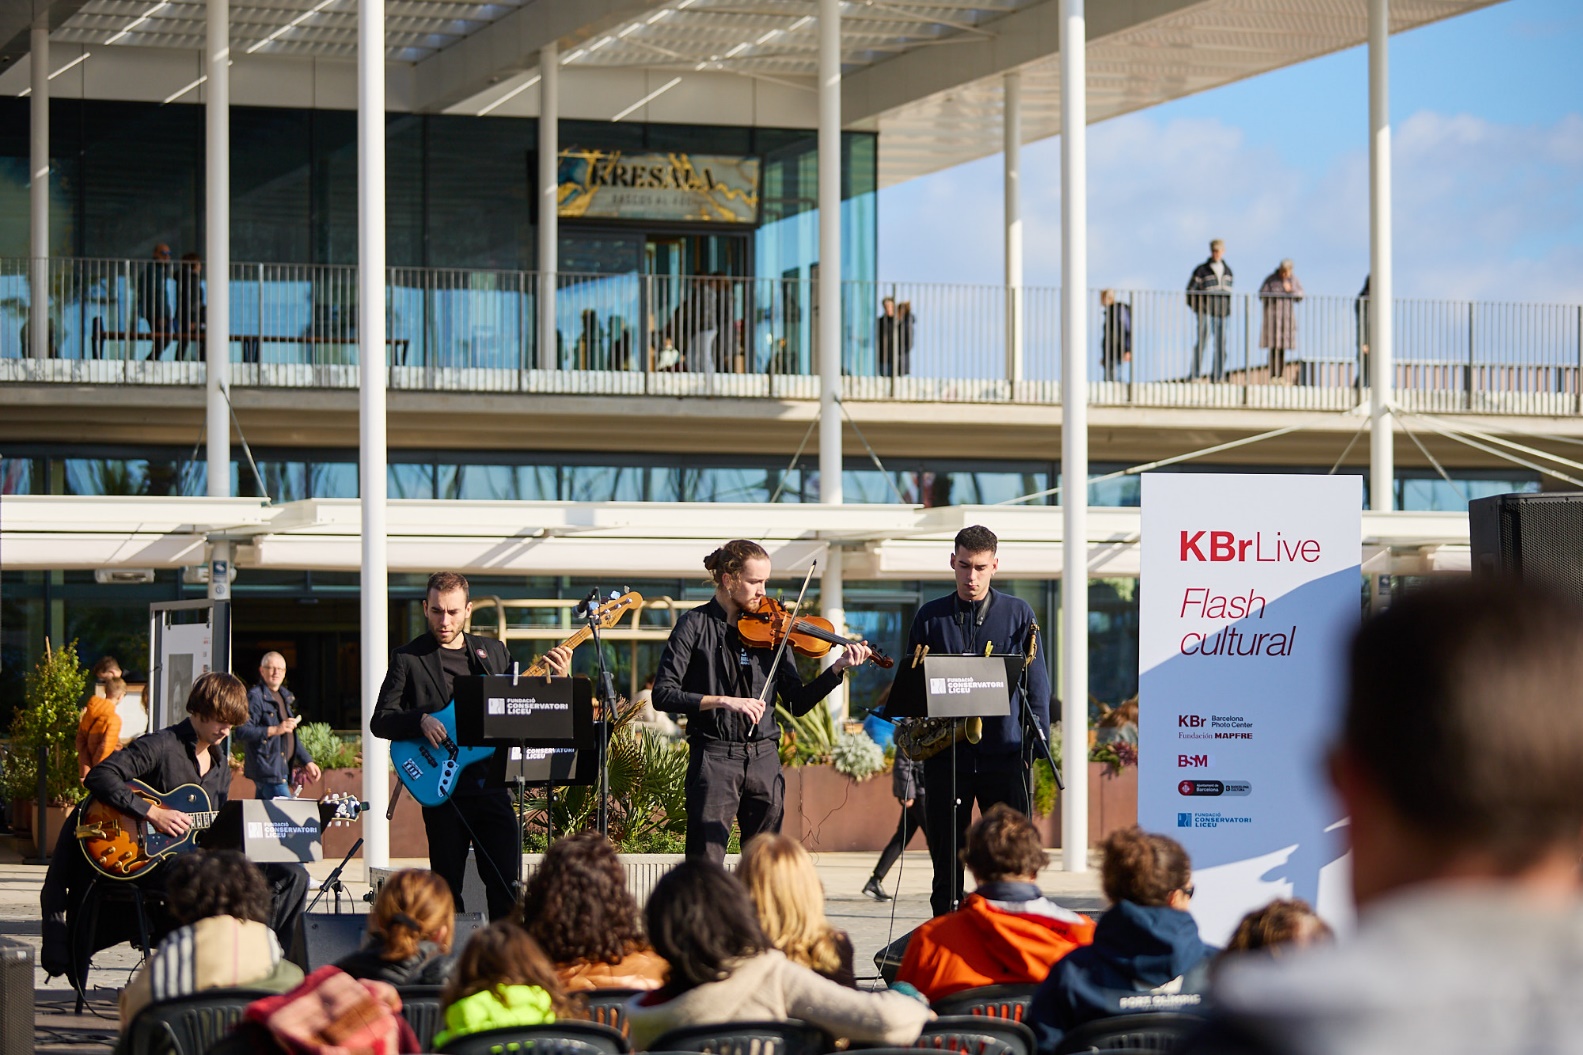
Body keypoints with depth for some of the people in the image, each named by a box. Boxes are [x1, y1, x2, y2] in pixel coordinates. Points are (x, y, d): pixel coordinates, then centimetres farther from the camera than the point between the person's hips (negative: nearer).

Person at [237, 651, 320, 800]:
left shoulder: (285, 696, 20)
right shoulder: (255, 696, -9)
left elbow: (291, 736, 29)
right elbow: (241, 732, -18)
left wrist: (307, 761, 23)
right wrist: (275, 730, -22)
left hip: (282, 770, 9)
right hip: (268, 769, -9)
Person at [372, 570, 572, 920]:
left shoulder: (494, 651, 13)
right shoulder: (408, 658, 2)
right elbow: (379, 721, -2)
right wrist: (421, 721, -19)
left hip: (492, 783, 3)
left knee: (507, 885, -3)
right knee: (447, 888, 1)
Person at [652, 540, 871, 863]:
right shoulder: (696, 625, -2)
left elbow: (797, 703, 8)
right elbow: (663, 694, -9)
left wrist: (837, 669, -6)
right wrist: (723, 701, -19)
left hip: (764, 760, 4)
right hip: (714, 759, -4)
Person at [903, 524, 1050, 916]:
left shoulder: (1018, 614, 7)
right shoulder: (930, 616, 10)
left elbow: (1037, 684, 6)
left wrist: (1036, 740, -3)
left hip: (1004, 750, -1)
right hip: (946, 754, 1)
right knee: (946, 854, 4)